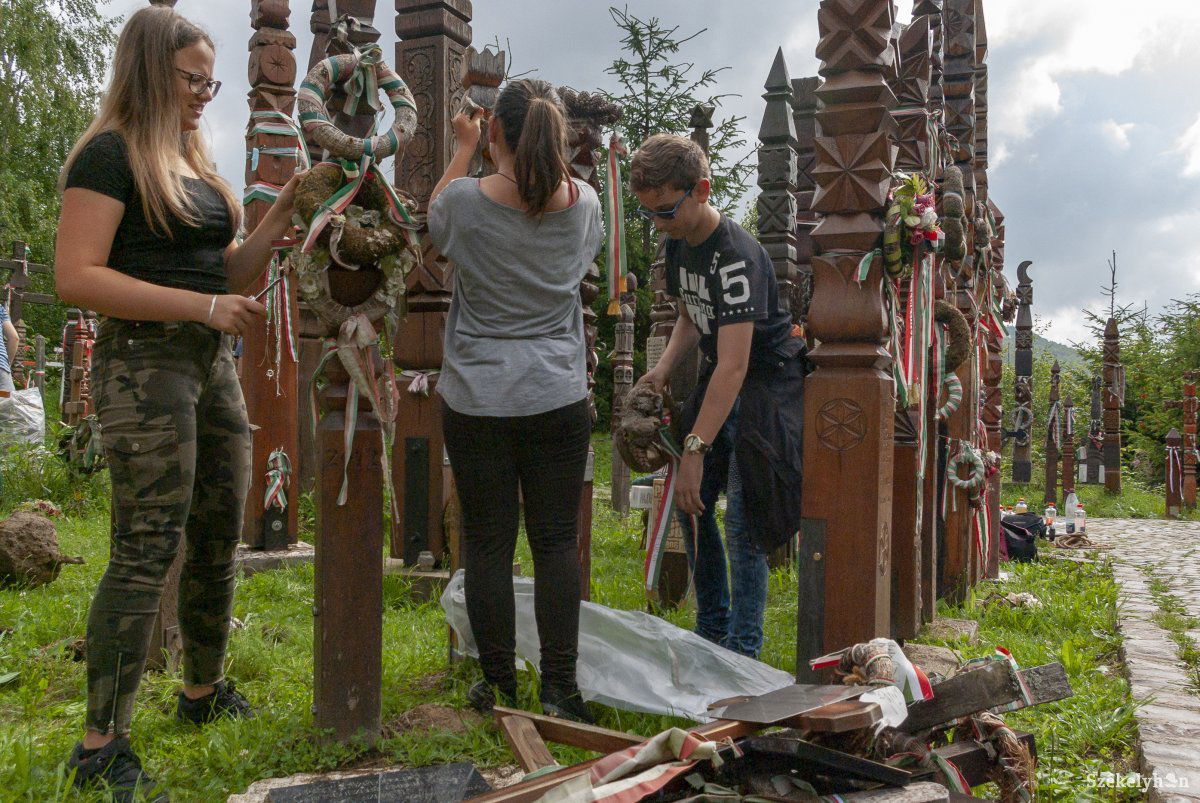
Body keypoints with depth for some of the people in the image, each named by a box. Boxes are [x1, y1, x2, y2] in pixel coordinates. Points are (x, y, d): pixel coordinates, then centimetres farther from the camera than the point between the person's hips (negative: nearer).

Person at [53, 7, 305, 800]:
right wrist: (203, 306, -21)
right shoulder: (110, 155, -8)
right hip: (145, 360, -8)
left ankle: (205, 690, 31)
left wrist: (283, 212, 3)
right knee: (146, 551, -9)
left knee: (219, 539, 14)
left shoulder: (197, 162, 17)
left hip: (213, 364, 8)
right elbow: (77, 276, -18)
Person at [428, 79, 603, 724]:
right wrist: (541, 154, 29)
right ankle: (558, 689, 9)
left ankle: (498, 685, 19)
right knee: (556, 542, 7)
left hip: (477, 399, -1)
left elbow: (434, 218, 14)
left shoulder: (466, 200, -10)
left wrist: (464, 149, 25)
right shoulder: (583, 202, -3)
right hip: (557, 398, 2)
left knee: (487, 544, 8)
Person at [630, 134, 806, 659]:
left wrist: (696, 448, -36)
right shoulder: (678, 244, 1)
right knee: (692, 505, 9)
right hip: (718, 380, 9)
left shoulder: (736, 255, -27)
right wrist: (664, 368, -2)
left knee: (742, 519, -12)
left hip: (768, 381, -9)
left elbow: (734, 365, -33)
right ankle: (711, 630, 23)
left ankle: (743, 649, 2)